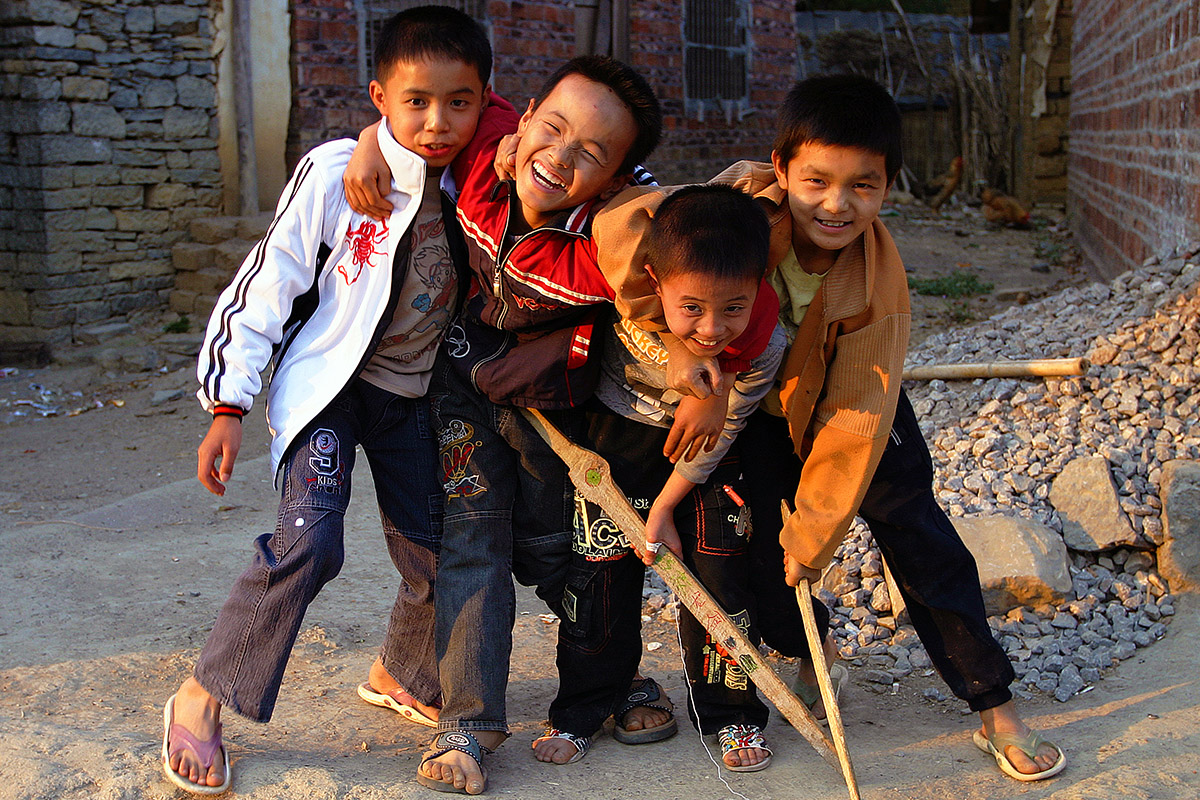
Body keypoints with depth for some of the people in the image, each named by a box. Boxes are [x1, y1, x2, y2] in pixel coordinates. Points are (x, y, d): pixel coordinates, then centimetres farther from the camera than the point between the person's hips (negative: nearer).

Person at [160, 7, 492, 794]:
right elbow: (264, 288, -12)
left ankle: (404, 677, 38)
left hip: (411, 391, 5)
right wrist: (228, 404, -13)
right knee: (309, 538, -22)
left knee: (432, 550, 7)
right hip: (328, 381, -4)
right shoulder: (334, 174, -17)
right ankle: (202, 700, -6)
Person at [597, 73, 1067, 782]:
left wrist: (808, 539, -28)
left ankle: (997, 711, 10)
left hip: (848, 403, -1)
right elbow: (624, 228, -36)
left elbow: (854, 424, -30)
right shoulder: (743, 203, -33)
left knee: (922, 542, -2)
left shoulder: (880, 282, -33)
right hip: (751, 399, 1)